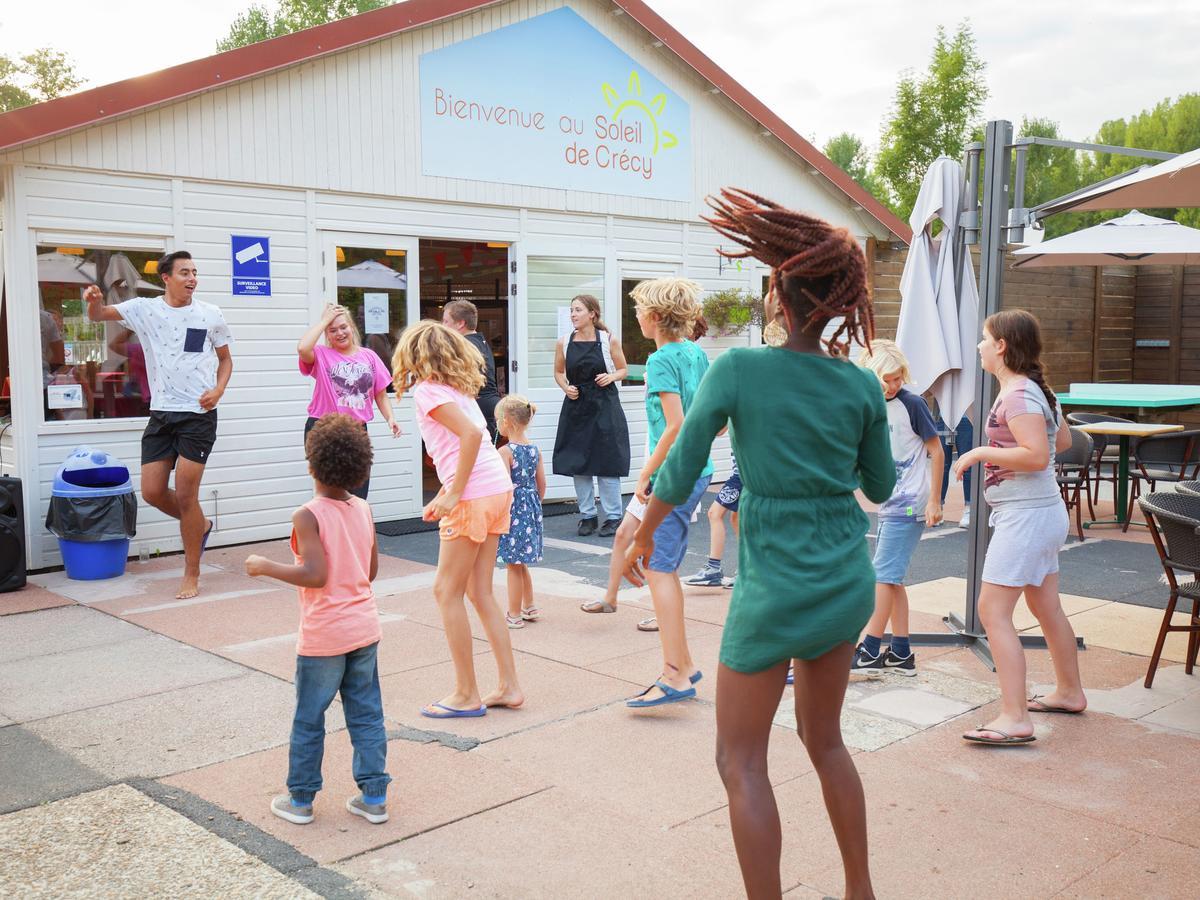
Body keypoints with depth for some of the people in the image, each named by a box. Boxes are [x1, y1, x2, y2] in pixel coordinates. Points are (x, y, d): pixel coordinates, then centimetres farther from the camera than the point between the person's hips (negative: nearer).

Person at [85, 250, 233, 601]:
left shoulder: (210, 314, 1)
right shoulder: (145, 308, 3)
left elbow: (225, 358, 12)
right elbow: (98, 315, -2)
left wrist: (218, 389, -7)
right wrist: (94, 300, -25)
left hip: (198, 414, -3)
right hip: (161, 413, 3)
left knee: (185, 495, -4)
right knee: (152, 492, 3)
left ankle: (192, 575, 10)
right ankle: (200, 525, 33)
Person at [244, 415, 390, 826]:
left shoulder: (308, 516, -16)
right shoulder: (364, 510, 2)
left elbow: (315, 575, -23)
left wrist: (264, 566, -13)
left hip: (324, 637, -5)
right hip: (365, 629, 5)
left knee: (309, 720, 10)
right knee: (367, 715, 12)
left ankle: (300, 799, 22)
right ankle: (374, 797, 18)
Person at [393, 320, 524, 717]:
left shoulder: (427, 390, -7)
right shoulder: (458, 387, 19)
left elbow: (472, 434, -20)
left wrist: (454, 494, -17)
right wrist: (445, 496, 19)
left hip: (474, 496, -9)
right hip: (498, 490, 9)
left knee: (447, 591, 3)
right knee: (480, 592, 14)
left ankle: (467, 695, 9)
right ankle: (509, 686, 17)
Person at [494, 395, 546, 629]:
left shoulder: (505, 452, -17)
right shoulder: (535, 449, 3)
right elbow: (541, 484, 7)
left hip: (512, 511, -7)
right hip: (531, 508, 7)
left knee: (513, 565, 3)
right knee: (521, 563, 21)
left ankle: (514, 615, 11)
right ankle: (529, 608, 30)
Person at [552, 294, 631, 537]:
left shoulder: (609, 341, -4)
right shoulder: (564, 343, 2)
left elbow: (623, 369, 7)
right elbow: (559, 372, 16)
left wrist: (611, 377, -13)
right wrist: (565, 387, -3)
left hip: (604, 407, -3)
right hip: (576, 407, 3)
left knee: (607, 463, -2)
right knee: (577, 463, 6)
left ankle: (613, 517, 9)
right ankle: (587, 515, 18)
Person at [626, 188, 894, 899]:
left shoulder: (737, 370, -14)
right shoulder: (862, 387, -2)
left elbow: (678, 475, -9)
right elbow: (880, 487, 11)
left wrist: (643, 538, 8)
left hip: (775, 588, -5)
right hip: (848, 582, 6)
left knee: (742, 762, 9)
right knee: (825, 739, 24)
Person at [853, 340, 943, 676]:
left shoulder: (912, 404, -12)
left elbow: (936, 452, -9)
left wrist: (934, 501, -12)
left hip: (910, 504, -8)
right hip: (887, 504, 8)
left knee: (884, 574, -6)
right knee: (891, 578, 10)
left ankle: (870, 651, 0)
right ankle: (900, 653, 18)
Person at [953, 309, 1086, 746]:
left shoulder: (1018, 395, -19)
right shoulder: (1037, 389, 11)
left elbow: (1037, 456, -29)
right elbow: (1063, 440, 23)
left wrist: (979, 452, -20)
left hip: (1025, 515, -11)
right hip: (1045, 511, 11)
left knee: (993, 611, -9)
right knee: (1046, 608, 22)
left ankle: (1014, 718, -10)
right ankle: (1069, 691, 38)